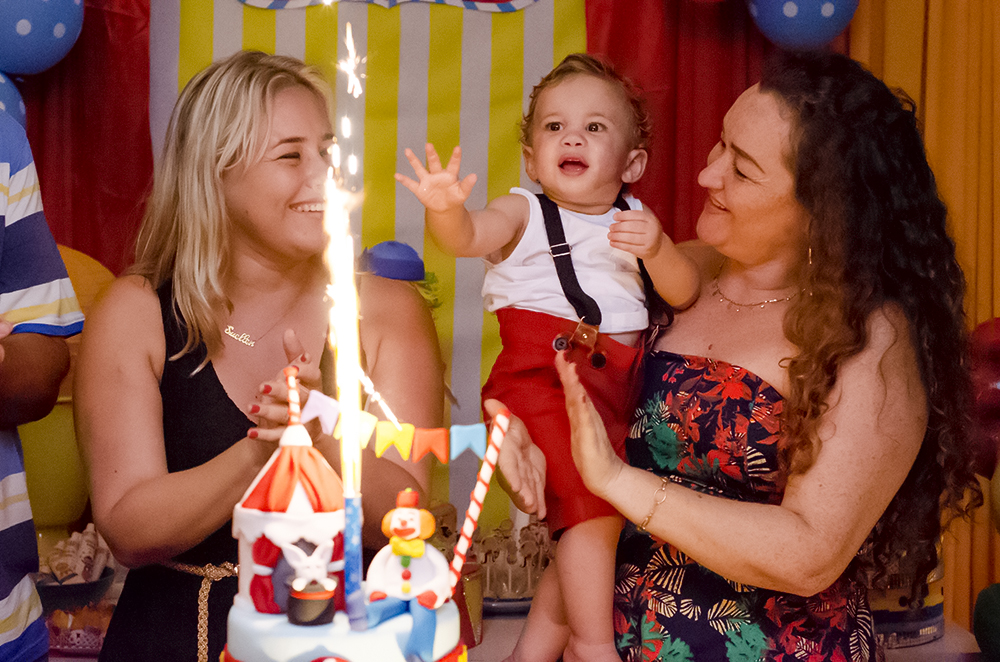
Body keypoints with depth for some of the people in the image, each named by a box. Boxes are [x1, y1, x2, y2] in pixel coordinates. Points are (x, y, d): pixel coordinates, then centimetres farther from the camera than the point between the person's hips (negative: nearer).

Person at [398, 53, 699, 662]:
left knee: (597, 524, 10)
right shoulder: (524, 213, 4)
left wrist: (658, 250, -13)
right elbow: (467, 238, -17)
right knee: (593, 508, -16)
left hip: (618, 378, 6)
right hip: (545, 373, -5)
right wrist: (447, 209, -40)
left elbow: (685, 295, 7)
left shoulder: (636, 221, 16)